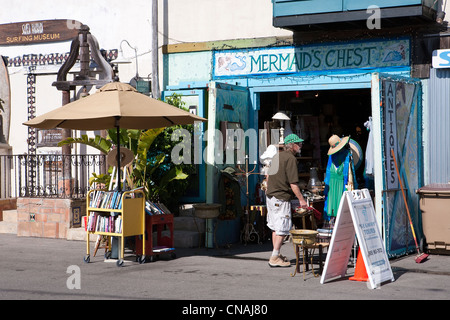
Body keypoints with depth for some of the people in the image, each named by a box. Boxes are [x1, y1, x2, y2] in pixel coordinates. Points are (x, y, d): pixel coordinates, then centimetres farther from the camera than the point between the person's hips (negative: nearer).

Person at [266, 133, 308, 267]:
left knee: (275, 227, 15)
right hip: (281, 198, -9)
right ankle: (275, 258, -3)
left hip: (270, 195, 9)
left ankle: (277, 255, 21)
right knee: (283, 228, -4)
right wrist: (301, 199, -10)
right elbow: (293, 183, -16)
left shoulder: (277, 156, 14)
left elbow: (269, 178, 19)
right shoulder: (290, 158, -12)